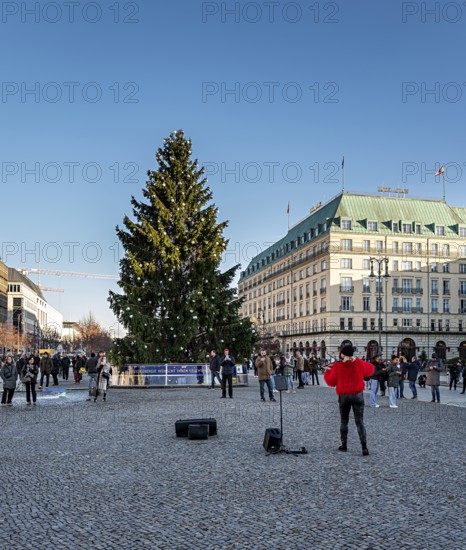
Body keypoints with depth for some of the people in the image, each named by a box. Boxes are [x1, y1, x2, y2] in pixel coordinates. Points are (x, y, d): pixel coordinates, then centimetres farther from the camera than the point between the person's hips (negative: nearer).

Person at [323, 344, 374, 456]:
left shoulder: (337, 366, -8)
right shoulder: (360, 364, -4)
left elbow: (331, 382, 1)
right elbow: (370, 370, 16)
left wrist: (327, 371, 18)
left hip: (344, 396, -1)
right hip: (358, 395, 1)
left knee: (344, 421, 16)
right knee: (360, 422, 2)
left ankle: (344, 445, 21)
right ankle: (364, 447, -8)